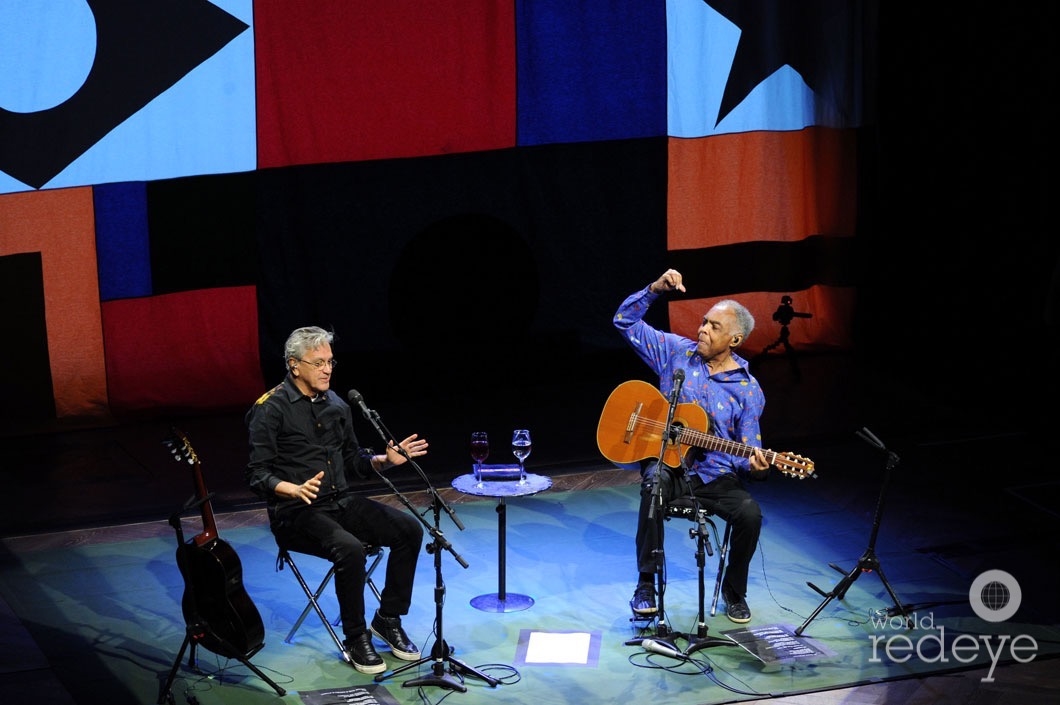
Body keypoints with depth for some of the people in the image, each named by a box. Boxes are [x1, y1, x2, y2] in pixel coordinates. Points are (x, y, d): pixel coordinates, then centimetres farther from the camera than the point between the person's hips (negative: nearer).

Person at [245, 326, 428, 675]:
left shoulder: (336, 405, 11)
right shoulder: (270, 409, -9)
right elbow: (257, 475, -12)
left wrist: (385, 459, 2)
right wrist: (296, 489, -30)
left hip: (342, 502, 7)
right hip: (296, 514, -7)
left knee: (410, 529, -13)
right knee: (350, 549, -33)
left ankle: (388, 619, 2)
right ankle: (356, 639, -14)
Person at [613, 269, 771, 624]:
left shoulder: (748, 390, -2)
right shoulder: (677, 352, 3)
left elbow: (748, 449, -2)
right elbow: (626, 321, 5)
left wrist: (754, 466, -26)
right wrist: (655, 289, -8)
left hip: (714, 475, 0)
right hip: (666, 462, 0)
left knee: (750, 513, -27)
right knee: (654, 482, -36)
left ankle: (734, 592, 2)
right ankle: (646, 585, -28)